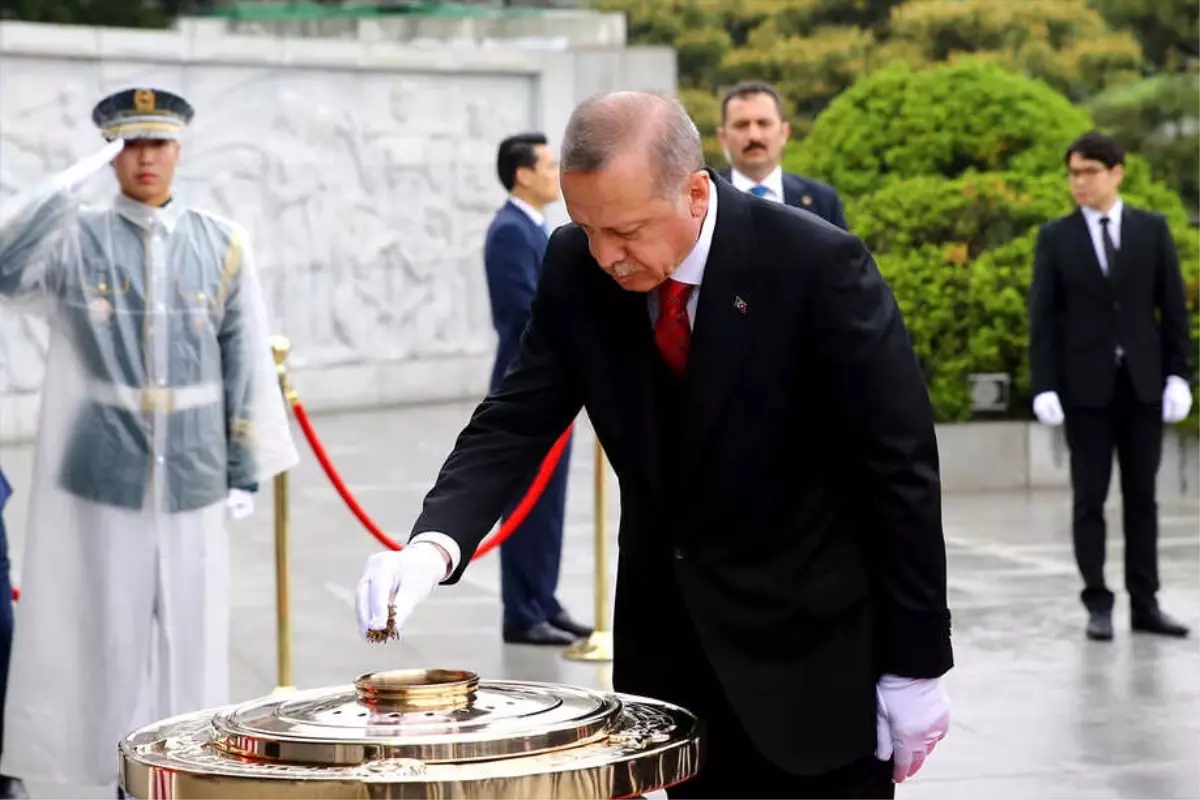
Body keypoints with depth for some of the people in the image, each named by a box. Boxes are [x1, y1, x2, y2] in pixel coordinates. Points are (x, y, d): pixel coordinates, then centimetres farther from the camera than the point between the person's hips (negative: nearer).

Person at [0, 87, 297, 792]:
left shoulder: (222, 246, 3)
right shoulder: (78, 240, 1)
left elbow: (248, 363, 5)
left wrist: (248, 469, 3)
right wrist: (76, 180, -21)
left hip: (193, 477, 1)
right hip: (102, 475, -1)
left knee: (190, 631, 5)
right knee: (111, 628, 3)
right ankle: (122, 766, 13)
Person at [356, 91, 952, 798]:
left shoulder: (817, 267, -19)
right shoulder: (576, 268, -6)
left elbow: (900, 470, -14)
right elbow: (516, 422, -4)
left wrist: (915, 665, -11)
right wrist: (435, 542, -24)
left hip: (815, 650, -4)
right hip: (668, 641, 4)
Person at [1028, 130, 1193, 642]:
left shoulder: (1152, 229, 5)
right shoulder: (1055, 237, 2)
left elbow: (1173, 307, 5)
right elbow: (1043, 319, -1)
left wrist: (1178, 374, -2)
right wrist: (1044, 387, -9)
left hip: (1143, 383, 1)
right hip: (1086, 385, -1)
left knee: (1141, 497, 5)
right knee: (1090, 499, 0)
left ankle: (1145, 603, 10)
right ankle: (1098, 605, 4)